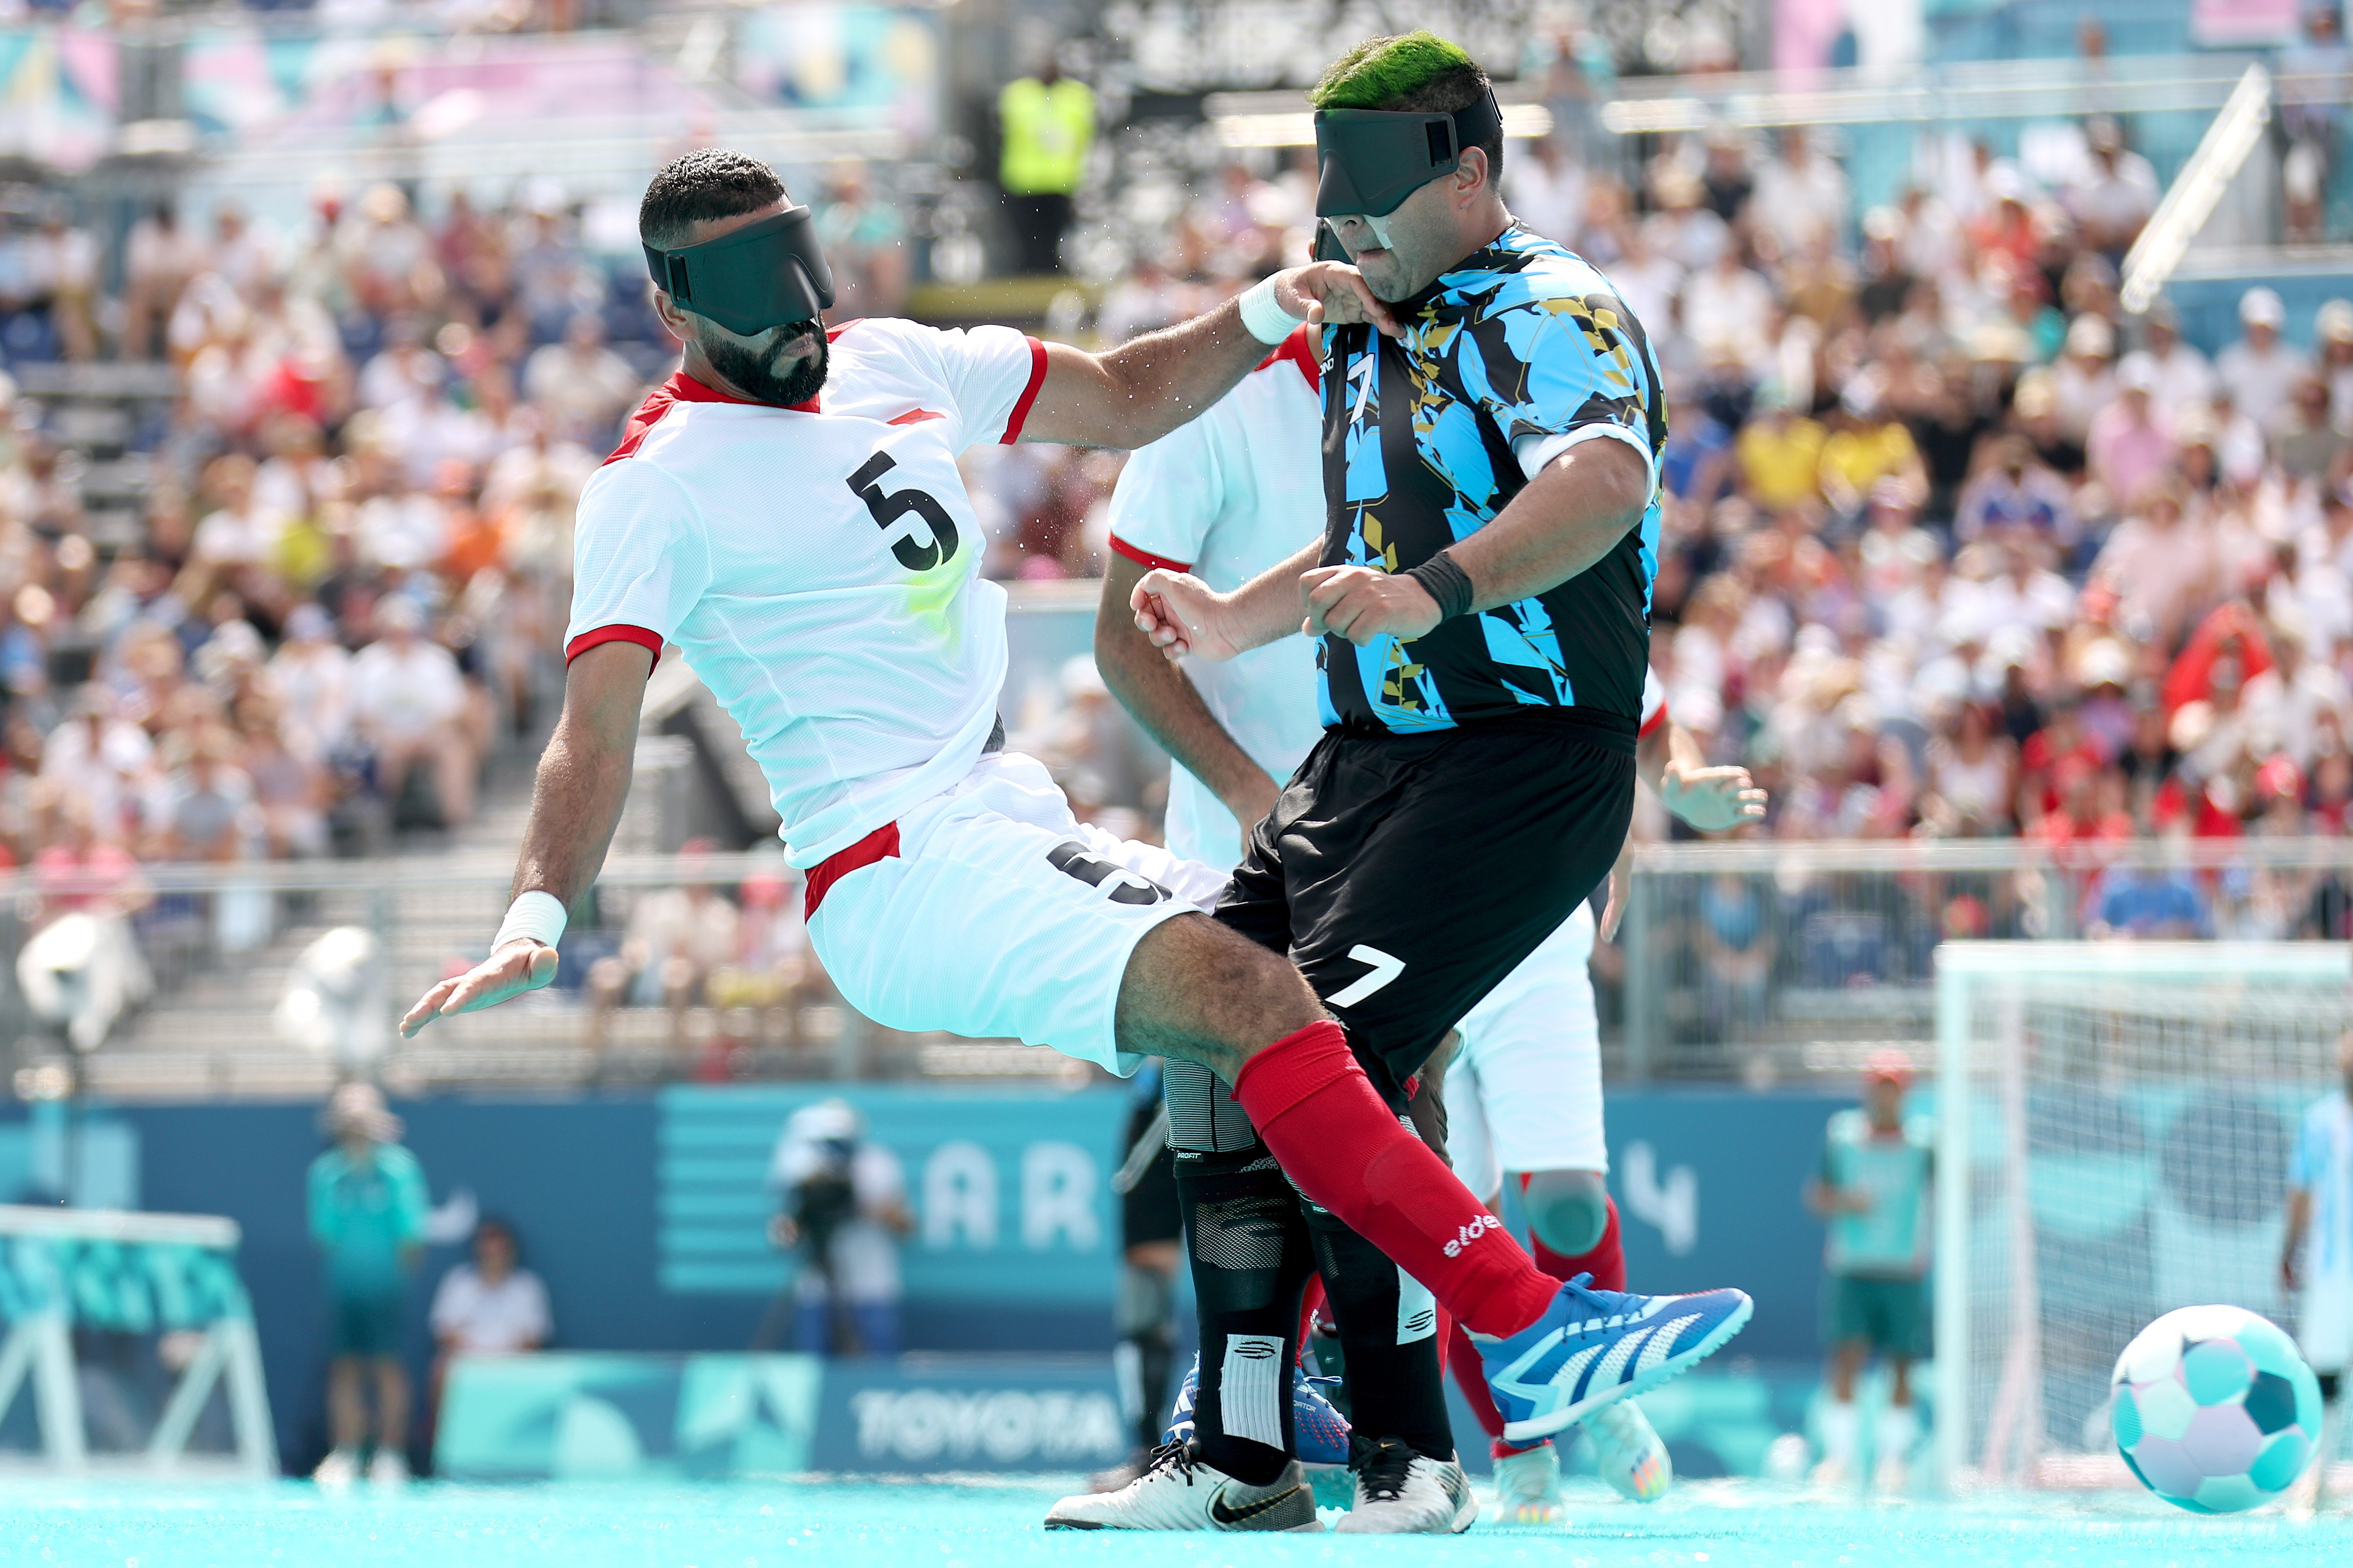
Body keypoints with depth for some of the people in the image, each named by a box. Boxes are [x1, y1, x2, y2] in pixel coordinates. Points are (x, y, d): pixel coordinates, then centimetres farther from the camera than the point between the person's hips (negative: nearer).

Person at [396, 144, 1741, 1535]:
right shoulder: (658, 483, -6)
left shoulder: (887, 365, 15)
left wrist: (1264, 314, 8)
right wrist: (539, 918, -30)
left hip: (1021, 831, 9)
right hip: (899, 871, -9)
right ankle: (1531, 1328, -31)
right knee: (1249, 997, -27)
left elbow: (1126, 402, 25)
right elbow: (599, 726, -15)